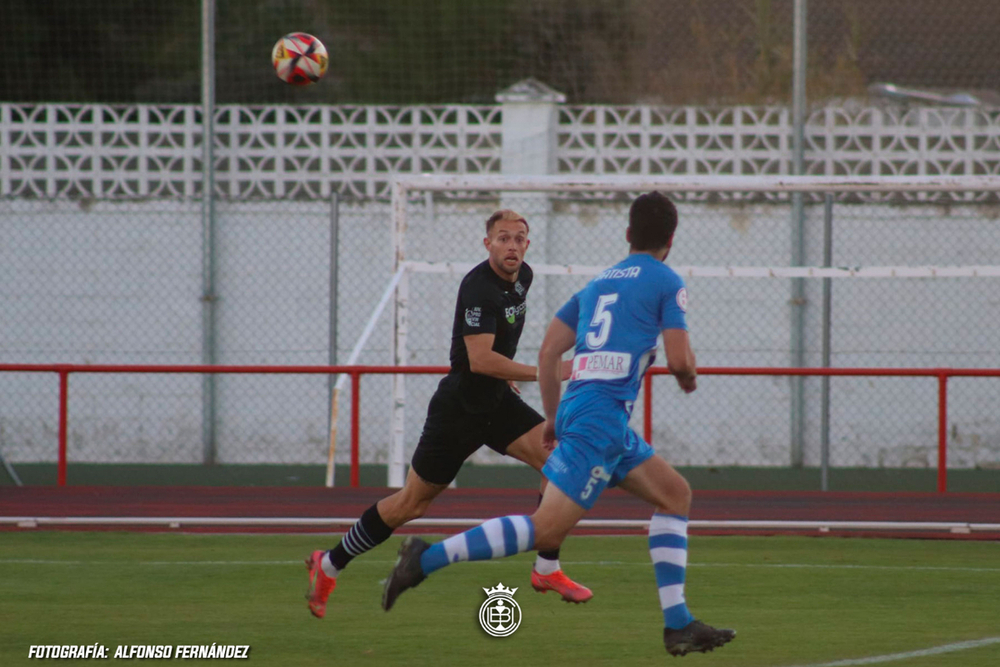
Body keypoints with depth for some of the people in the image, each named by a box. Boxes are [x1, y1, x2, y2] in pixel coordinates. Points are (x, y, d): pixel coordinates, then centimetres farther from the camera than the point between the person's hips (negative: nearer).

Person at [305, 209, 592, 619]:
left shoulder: (522, 277, 4)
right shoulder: (479, 288, -24)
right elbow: (480, 359, -33)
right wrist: (545, 374, -33)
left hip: (497, 401, 7)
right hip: (459, 407, -7)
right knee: (412, 502, 2)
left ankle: (547, 570, -6)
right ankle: (329, 565, 20)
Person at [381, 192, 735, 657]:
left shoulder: (598, 283, 21)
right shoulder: (667, 282, 1)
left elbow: (548, 351, 18)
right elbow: (679, 359, -7)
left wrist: (553, 418, 26)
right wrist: (688, 377, 17)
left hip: (576, 407, 9)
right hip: (603, 414, -9)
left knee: (676, 494, 16)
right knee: (548, 529, -13)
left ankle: (678, 624, 9)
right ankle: (428, 558, -18)